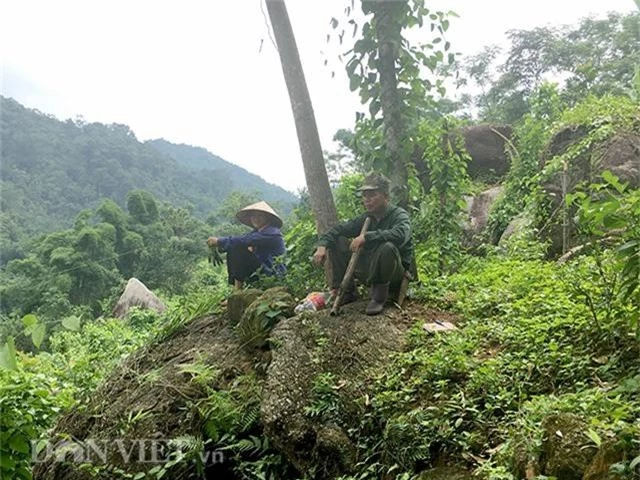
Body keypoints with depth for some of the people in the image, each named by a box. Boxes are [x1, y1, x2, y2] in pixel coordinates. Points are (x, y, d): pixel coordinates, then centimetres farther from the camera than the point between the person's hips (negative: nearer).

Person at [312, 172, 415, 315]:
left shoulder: (399, 215, -13)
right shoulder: (365, 218, 4)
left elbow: (400, 234, -36)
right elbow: (338, 230, 5)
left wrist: (366, 237, -39)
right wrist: (322, 245, -15)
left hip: (395, 274, -6)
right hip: (370, 270, 6)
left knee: (387, 247, -38)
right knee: (337, 242, 0)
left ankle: (378, 295, -16)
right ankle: (346, 291, 2)